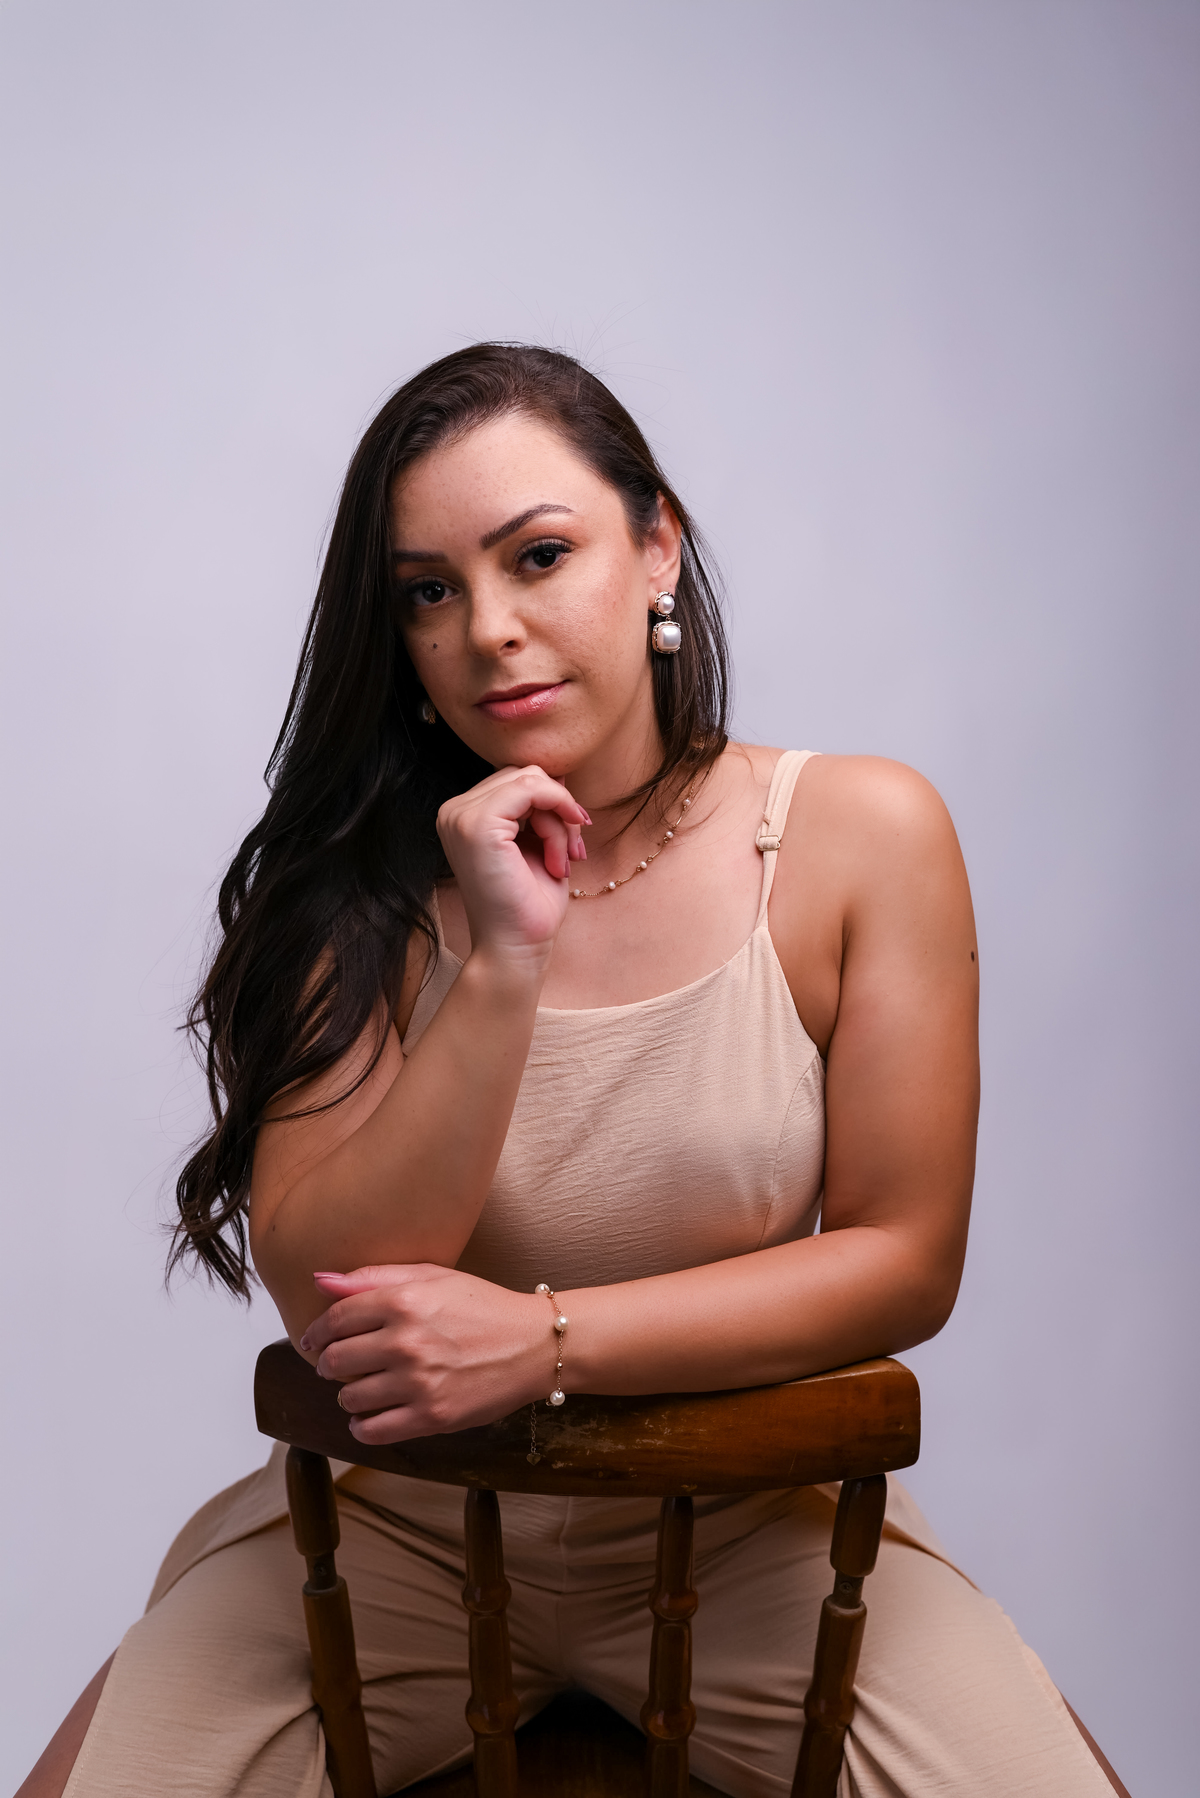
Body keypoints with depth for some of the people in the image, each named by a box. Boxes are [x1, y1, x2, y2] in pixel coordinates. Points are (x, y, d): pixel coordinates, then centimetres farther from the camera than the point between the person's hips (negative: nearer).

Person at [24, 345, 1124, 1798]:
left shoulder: (864, 837, -10)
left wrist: (546, 1339, -20)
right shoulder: (359, 887, -7)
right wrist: (501, 967, -26)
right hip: (399, 1531, 0)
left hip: (742, 1531, 0)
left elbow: (905, 1263, -9)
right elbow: (324, 1294, -15)